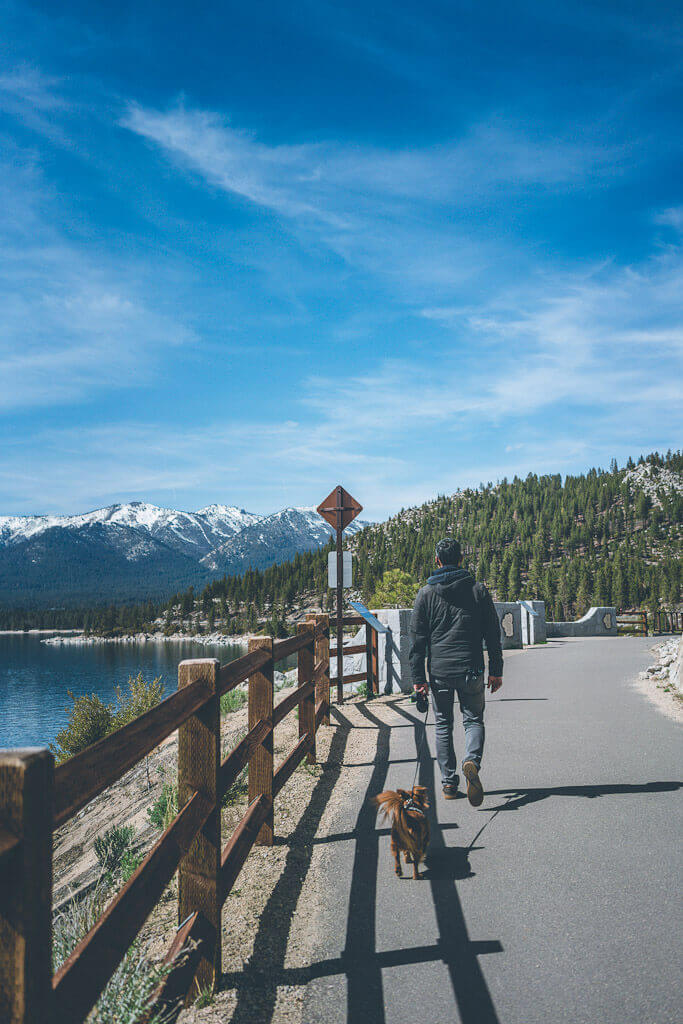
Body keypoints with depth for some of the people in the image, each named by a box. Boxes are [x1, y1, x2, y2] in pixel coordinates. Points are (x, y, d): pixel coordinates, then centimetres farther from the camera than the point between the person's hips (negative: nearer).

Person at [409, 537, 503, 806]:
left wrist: (418, 677, 2)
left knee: (443, 725, 13)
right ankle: (472, 761, -16)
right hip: (471, 670, 0)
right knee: (474, 720, 11)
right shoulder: (478, 590, 2)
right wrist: (496, 670, 8)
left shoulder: (425, 594, 0)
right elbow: (493, 634, 2)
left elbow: (417, 639, -1)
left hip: (439, 672, 0)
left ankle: (449, 783, 12)